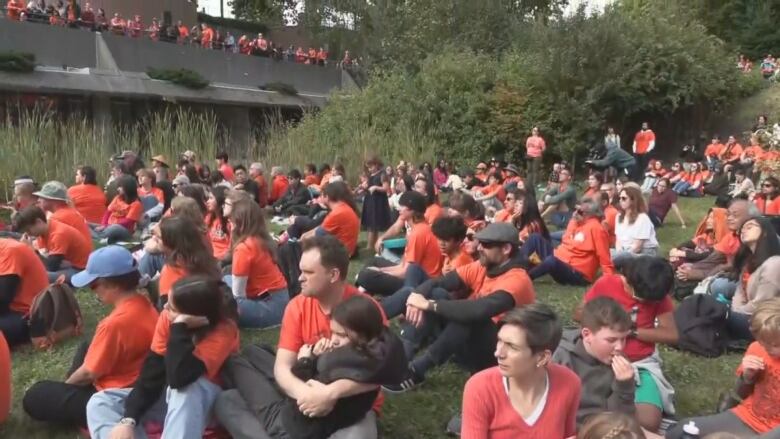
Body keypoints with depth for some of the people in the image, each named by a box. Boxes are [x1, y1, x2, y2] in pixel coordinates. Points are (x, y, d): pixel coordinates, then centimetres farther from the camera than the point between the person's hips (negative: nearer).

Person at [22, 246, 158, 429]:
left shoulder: (115, 322, -30)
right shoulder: (144, 304, -3)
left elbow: (89, 373, -17)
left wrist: (66, 385, 4)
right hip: (137, 388, 9)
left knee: (34, 397, 2)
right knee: (86, 348, 29)